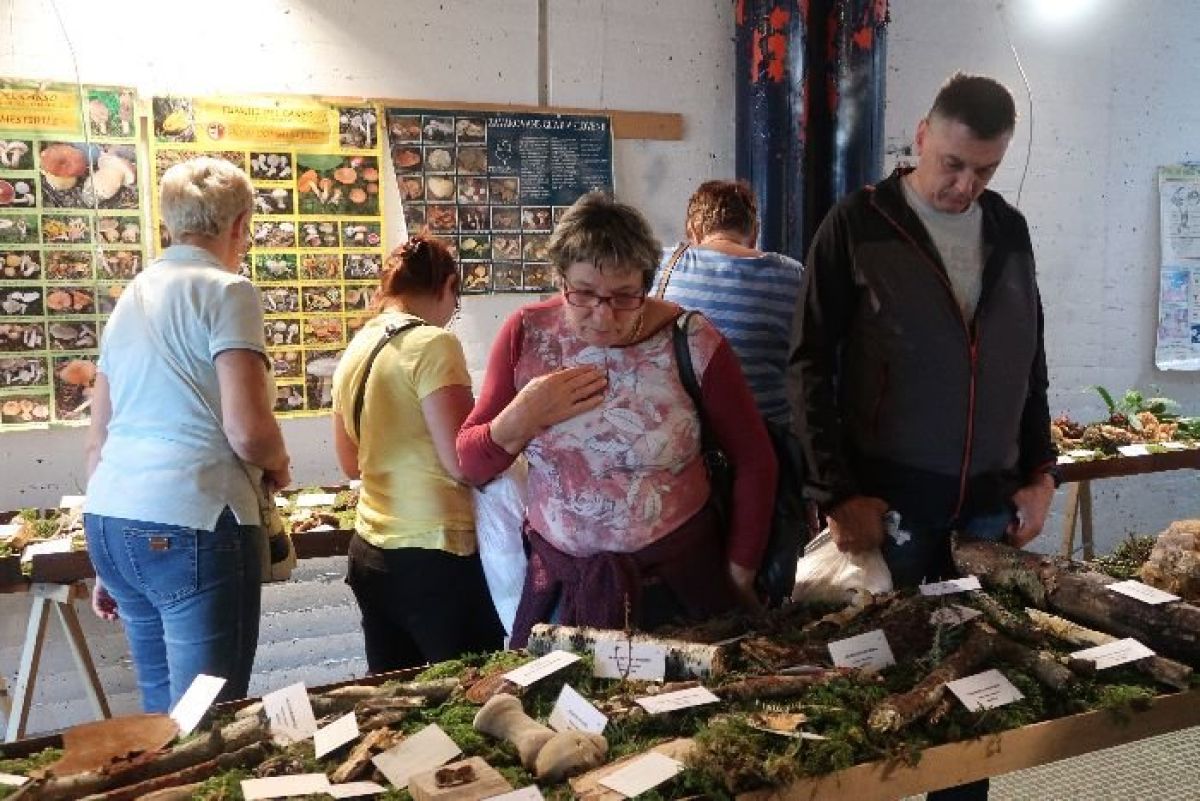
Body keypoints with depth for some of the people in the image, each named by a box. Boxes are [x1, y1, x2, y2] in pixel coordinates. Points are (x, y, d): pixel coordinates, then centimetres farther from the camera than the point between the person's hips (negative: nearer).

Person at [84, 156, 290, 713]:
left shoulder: (132, 296, 16)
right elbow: (248, 431, -17)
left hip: (110, 520, 8)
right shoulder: (227, 291, -5)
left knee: (161, 710, 18)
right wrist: (278, 467, 6)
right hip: (188, 526, -8)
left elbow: (98, 438, 19)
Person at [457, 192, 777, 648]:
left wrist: (739, 576, 0)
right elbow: (472, 465, -2)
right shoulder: (526, 335, -7)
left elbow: (754, 463, -4)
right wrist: (524, 417, -20)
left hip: (677, 584, -1)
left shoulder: (693, 344, -14)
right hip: (559, 583, 2)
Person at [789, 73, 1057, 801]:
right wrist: (838, 492, -13)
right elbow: (811, 368, -7)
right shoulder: (857, 227, -5)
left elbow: (1031, 366, 16)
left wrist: (1040, 473, 8)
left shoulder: (1010, 231, 9)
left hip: (991, 505, 4)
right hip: (889, 504, -4)